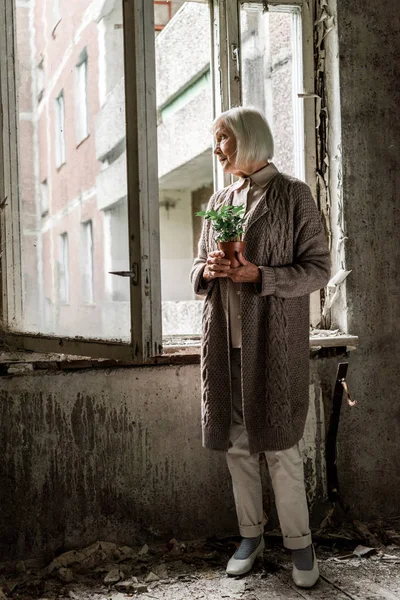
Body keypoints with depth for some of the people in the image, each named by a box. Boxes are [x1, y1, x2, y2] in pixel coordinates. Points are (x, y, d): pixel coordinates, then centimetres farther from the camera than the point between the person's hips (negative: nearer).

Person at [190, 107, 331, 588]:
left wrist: (259, 275, -17)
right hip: (224, 337, 5)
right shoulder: (219, 201, 14)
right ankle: (251, 535, 21)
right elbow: (199, 268, 20)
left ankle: (299, 542, 11)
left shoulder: (293, 195, -2)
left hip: (273, 337, -5)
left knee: (278, 442, -3)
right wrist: (207, 269, -4)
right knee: (235, 441, 8)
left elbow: (319, 268, -5)